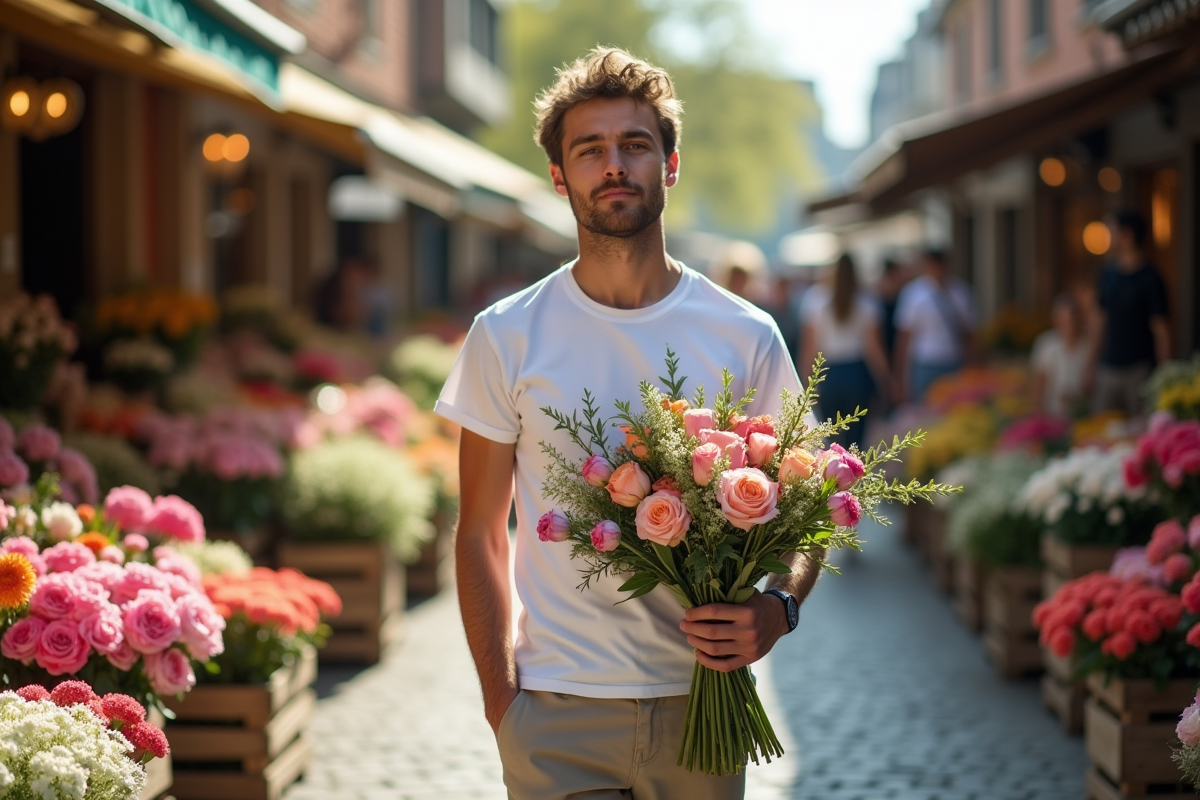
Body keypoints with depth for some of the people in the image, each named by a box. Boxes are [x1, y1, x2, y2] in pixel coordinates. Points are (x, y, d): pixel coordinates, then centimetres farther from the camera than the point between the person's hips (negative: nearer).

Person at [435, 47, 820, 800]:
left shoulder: (746, 337, 2)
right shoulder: (506, 338, 0)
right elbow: (481, 532, 5)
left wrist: (778, 610, -13)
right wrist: (500, 700, -1)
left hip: (701, 705, 1)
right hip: (556, 711, -1)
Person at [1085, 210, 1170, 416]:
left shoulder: (1149, 279, -7)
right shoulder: (1108, 274, 10)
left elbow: (1160, 330, -6)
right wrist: (1091, 368, 15)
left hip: (1139, 371, -5)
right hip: (1108, 369, 5)